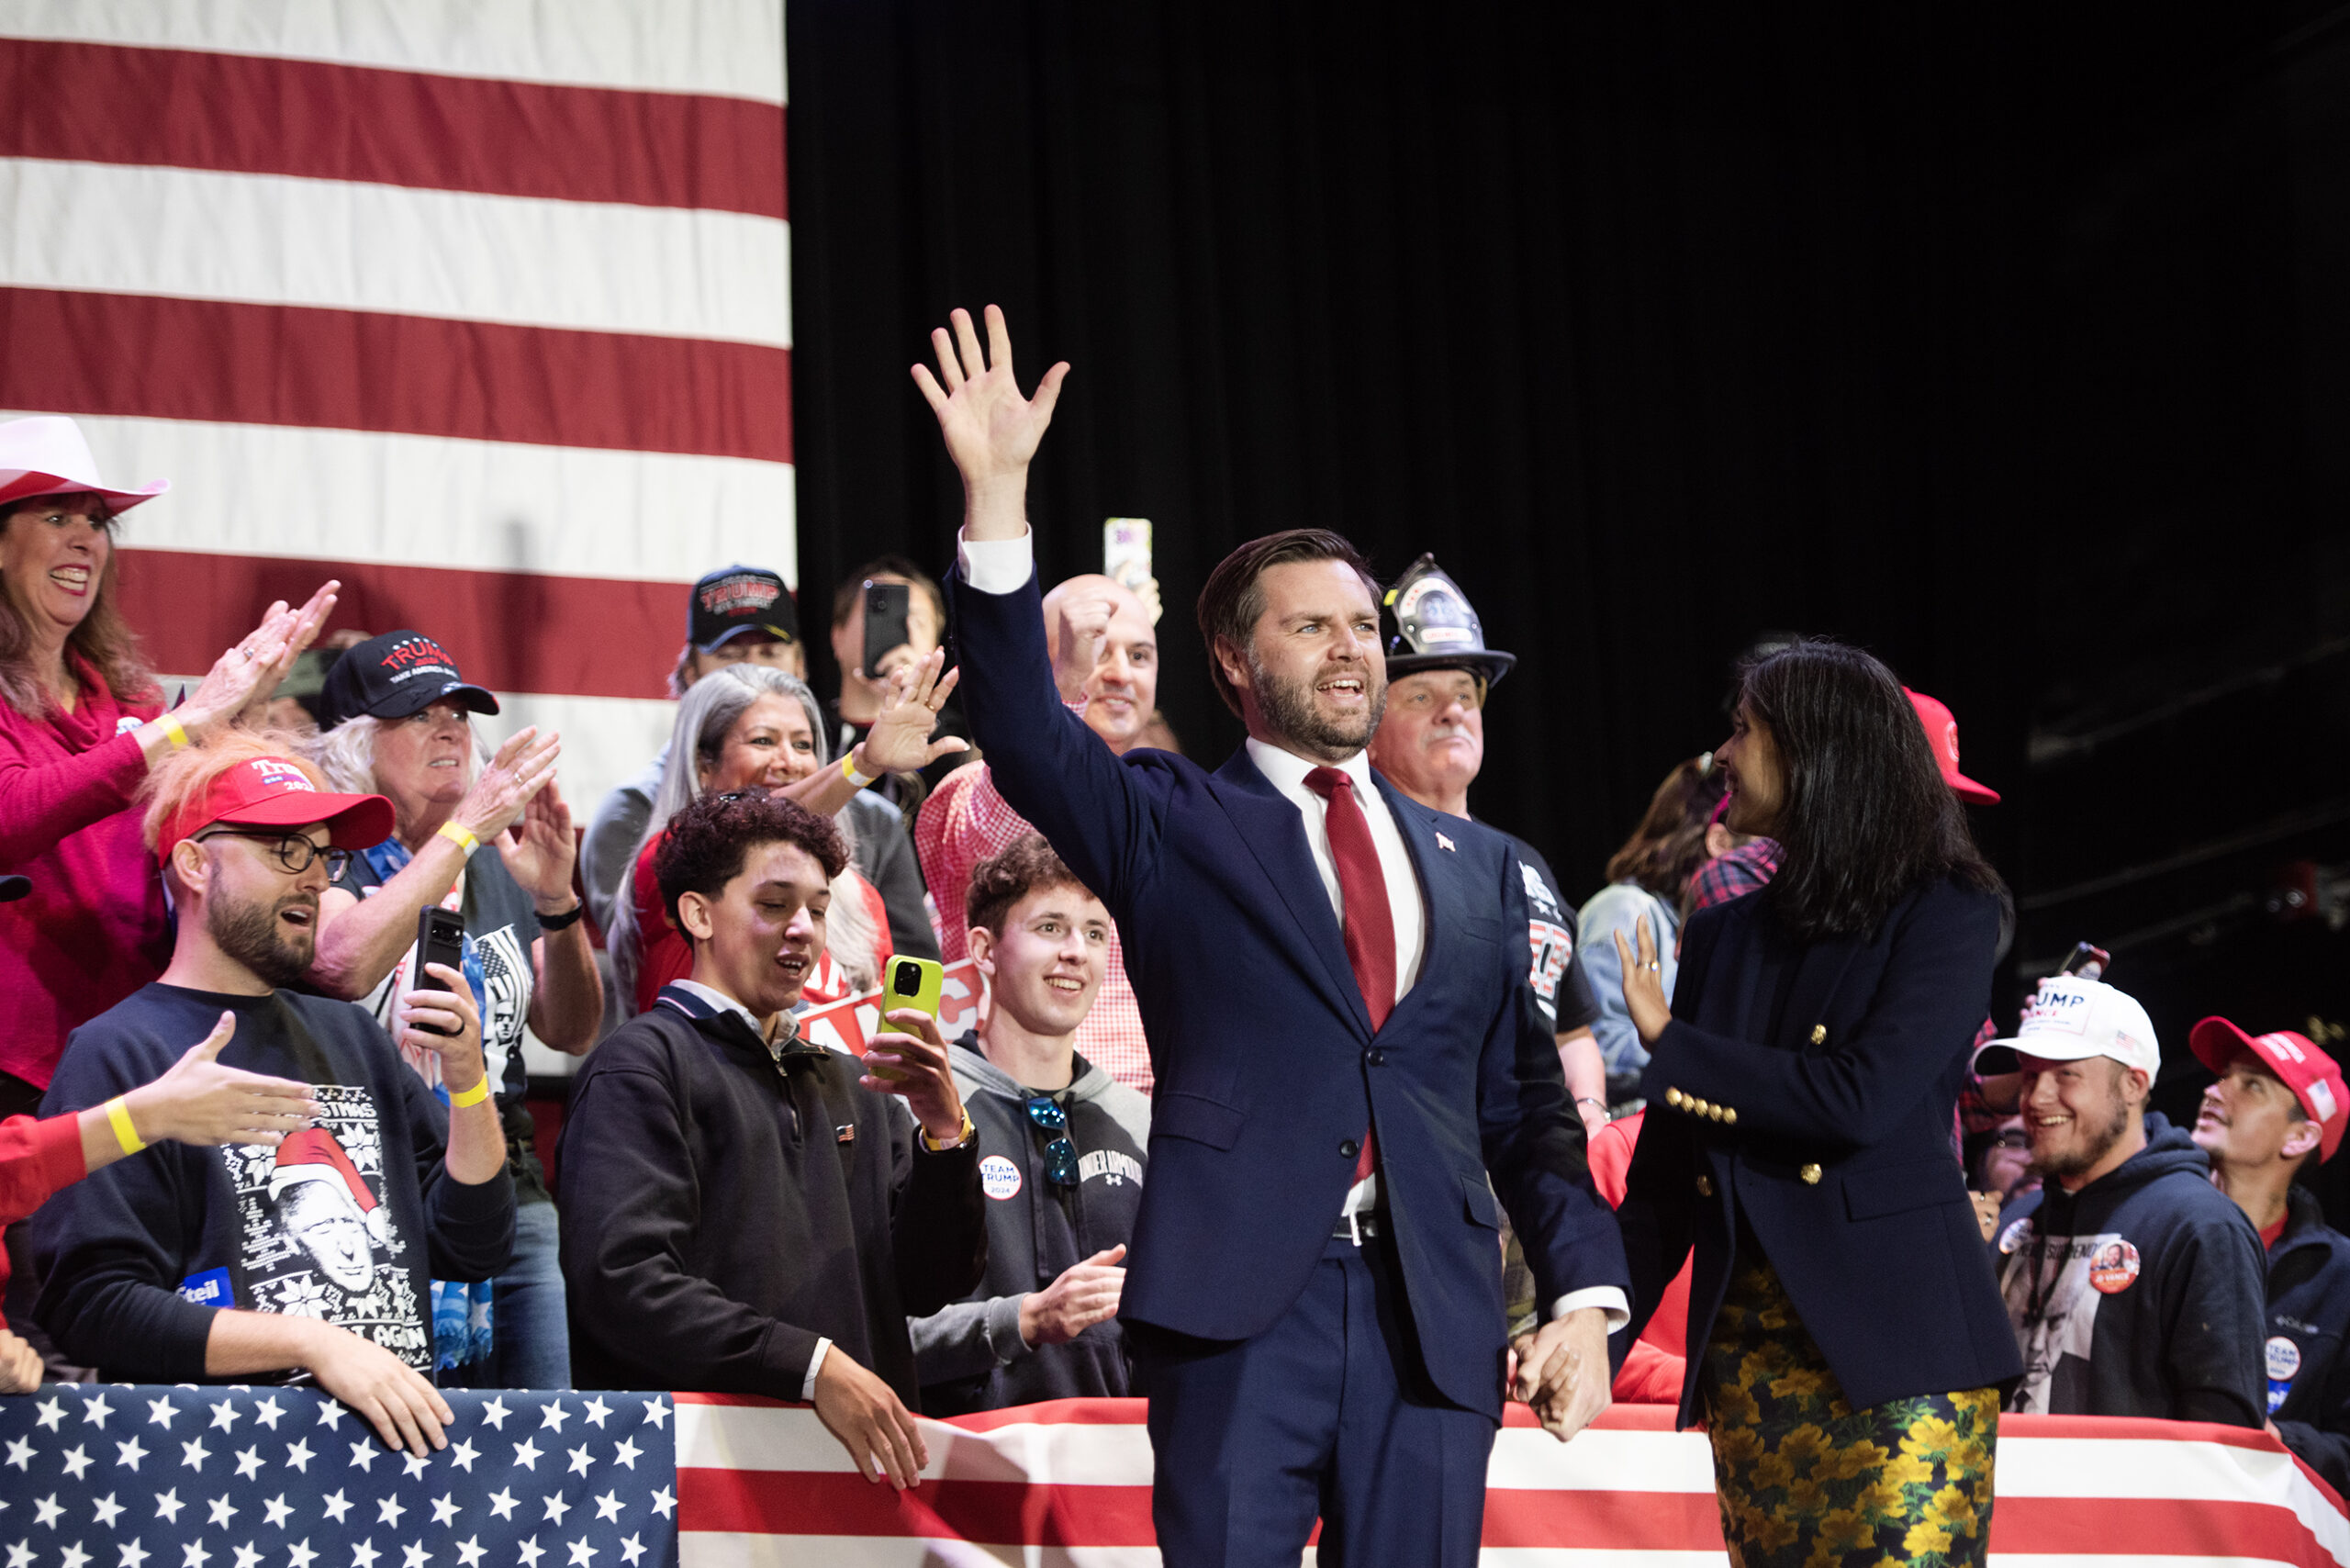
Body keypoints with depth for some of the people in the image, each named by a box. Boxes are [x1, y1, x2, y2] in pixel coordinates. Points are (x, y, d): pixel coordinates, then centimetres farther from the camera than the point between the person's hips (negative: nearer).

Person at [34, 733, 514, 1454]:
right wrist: (313, 1344, -13)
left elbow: (473, 1251, 21)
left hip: (405, 1431, 5)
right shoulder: (117, 1056, 2)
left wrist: (467, 1081, 7)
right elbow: (93, 1306, -8)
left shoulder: (349, 1036, 23)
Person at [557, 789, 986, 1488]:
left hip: (861, 1452, 6)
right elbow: (626, 1283, -10)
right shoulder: (642, 1066, 3)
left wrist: (946, 1134, 0)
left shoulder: (852, 1090, 23)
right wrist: (813, 1366, -15)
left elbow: (930, 1285, 16)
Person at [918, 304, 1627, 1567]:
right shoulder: (1173, 825, 8)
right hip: (1244, 1307, -3)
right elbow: (1027, 739, -9)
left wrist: (1585, 1292, 4)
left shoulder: (1475, 865, 18)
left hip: (1434, 1321, 3)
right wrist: (996, 498, -19)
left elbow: (1525, 1104, 17)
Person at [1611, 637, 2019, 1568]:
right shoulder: (1724, 934, 16)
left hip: (1897, 1341, -5)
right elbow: (1666, 1165, 15)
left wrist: (1671, 1048, -5)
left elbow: (1861, 1099, -14)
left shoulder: (1946, 914, -1)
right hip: (1750, 1342, 5)